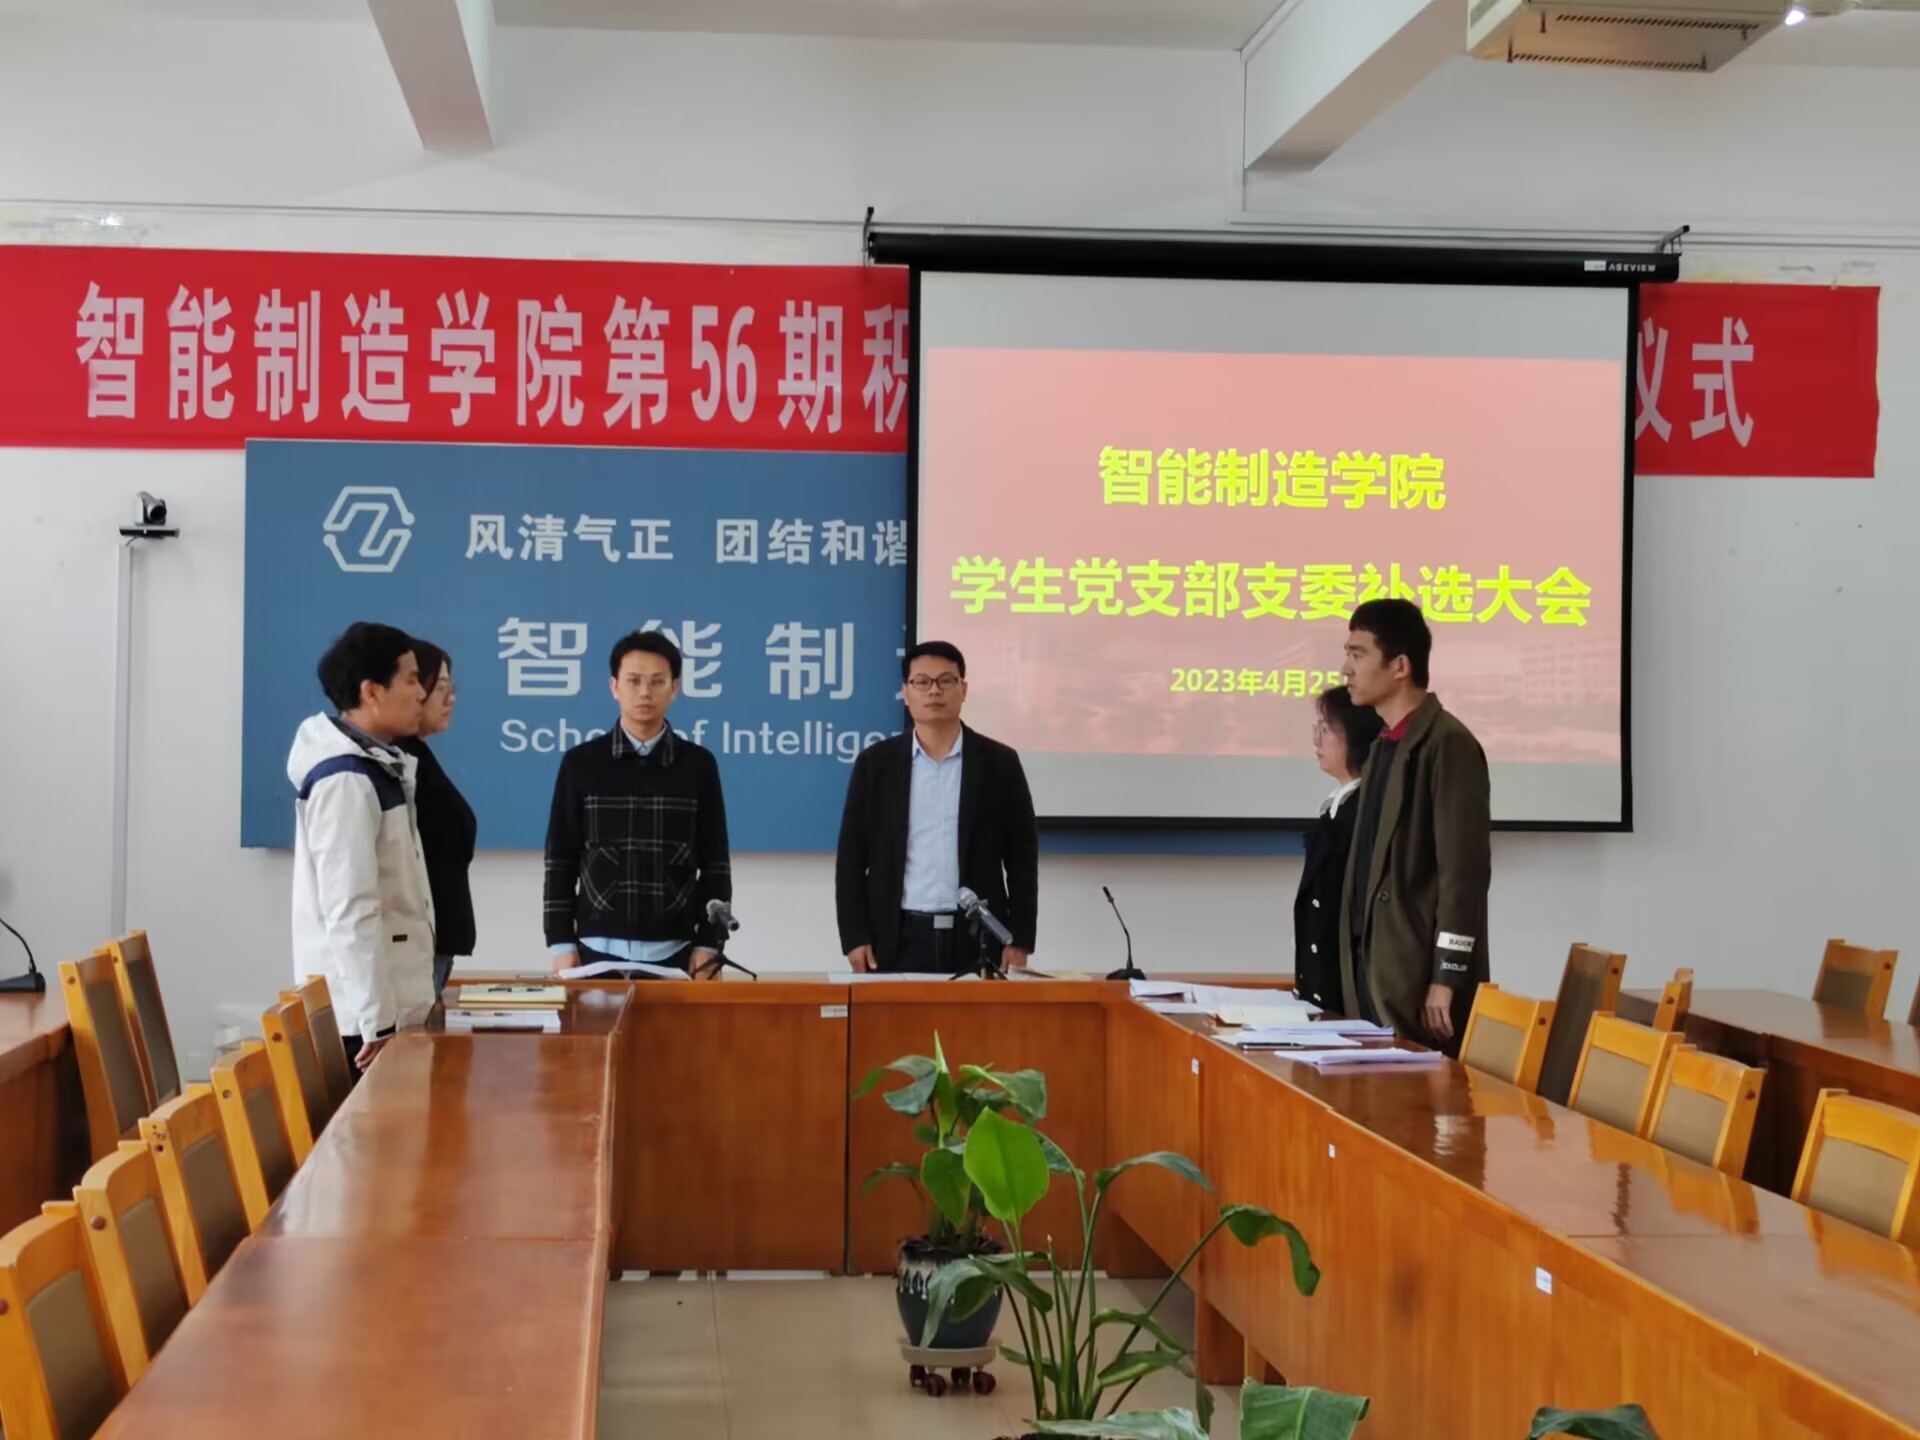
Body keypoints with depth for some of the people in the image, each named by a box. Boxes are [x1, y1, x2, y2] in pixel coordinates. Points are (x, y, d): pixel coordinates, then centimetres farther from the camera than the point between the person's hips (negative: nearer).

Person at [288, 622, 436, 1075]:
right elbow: (350, 911, -21)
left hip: (388, 1005, 9)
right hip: (361, 1015, -9)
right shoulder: (347, 779, -17)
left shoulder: (376, 768, 13)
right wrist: (376, 1019, -22)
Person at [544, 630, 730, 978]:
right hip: (598, 948, 0)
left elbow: (715, 864, 5)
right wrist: (561, 942, -3)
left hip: (674, 951, 0)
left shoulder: (698, 765, 4)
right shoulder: (580, 763, 3)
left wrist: (708, 943, -2)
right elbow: (560, 860, 4)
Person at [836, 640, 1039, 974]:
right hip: (898, 940, 0)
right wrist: (855, 937, -4)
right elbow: (852, 857, 5)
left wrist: (1020, 940, -2)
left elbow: (1022, 859, 5)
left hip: (977, 939, 0)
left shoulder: (999, 763, 4)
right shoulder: (876, 763, 5)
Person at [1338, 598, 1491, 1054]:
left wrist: (1446, 977, -18)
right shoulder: (1384, 745, 16)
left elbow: (1465, 869, -16)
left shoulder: (1447, 744, -12)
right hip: (1375, 972, 8)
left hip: (1420, 976, -8)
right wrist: (1359, 976, 16)